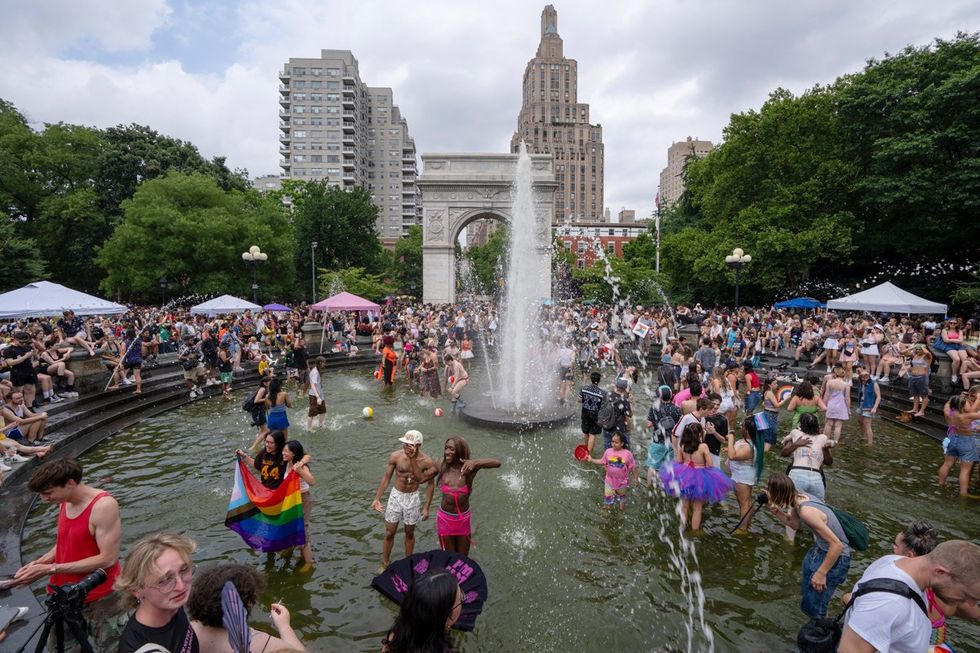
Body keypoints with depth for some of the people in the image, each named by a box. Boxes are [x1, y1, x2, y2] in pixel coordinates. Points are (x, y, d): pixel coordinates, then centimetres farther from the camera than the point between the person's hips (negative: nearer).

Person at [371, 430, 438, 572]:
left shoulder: (426, 462, -19)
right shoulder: (395, 456, -18)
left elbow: (431, 484, -6)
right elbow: (386, 477, -4)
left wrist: (426, 507, -5)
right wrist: (377, 498, -4)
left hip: (413, 498, 0)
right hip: (396, 496, 1)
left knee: (409, 533, 16)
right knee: (389, 533, 11)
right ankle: (384, 564, 32)